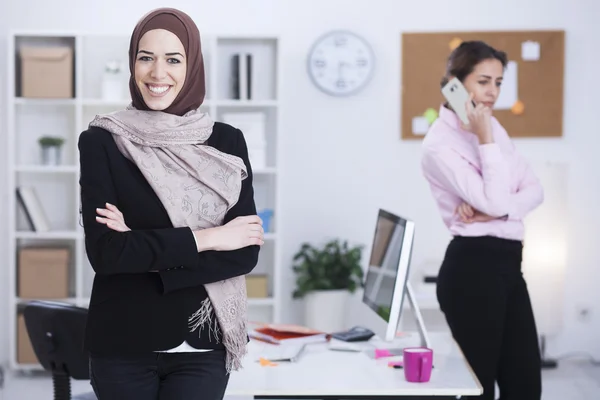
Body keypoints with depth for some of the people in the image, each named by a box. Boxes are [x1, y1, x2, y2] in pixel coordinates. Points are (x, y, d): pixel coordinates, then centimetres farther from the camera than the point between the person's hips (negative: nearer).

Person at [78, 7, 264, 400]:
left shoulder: (227, 142, 1)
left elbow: (246, 253, -6)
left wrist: (141, 249, -14)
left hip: (202, 343, 1)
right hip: (123, 345, -1)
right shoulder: (102, 141, -4)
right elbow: (104, 251, -14)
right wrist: (204, 238, -14)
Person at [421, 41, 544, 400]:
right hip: (473, 268, -8)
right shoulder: (440, 143, -12)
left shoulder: (492, 126, 13)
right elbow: (494, 201, -19)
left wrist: (495, 209, -12)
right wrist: (485, 139, -16)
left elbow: (534, 189, 6)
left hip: (507, 265, 8)